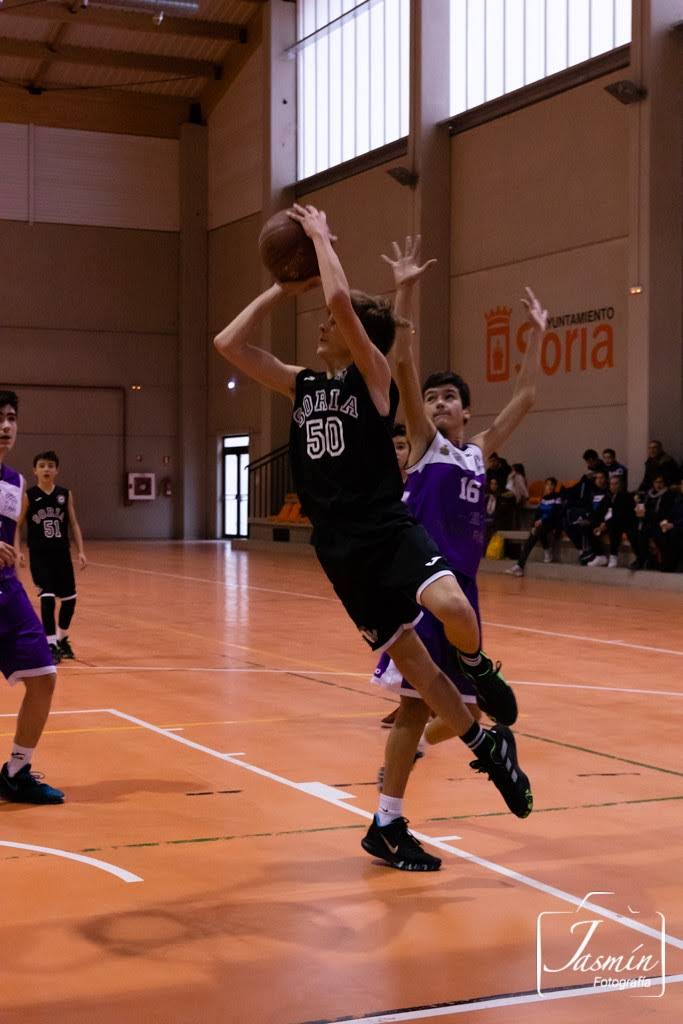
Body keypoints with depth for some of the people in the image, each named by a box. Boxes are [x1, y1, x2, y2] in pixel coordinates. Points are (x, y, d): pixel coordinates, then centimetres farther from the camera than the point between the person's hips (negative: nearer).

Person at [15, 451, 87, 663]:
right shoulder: (28, 496, -5)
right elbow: (17, 526, -2)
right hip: (39, 555, -4)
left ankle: (62, 639, 33)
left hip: (62, 553, 4)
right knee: (47, 598, -14)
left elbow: (73, 524, 7)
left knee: (69, 599, 11)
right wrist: (18, 551, -14)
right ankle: (50, 645, -5)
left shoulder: (65, 494, 2)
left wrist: (81, 551, 1)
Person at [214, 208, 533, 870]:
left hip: (390, 531, -5)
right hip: (340, 549, 5)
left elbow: (340, 299, -18)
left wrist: (321, 236, -4)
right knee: (407, 656, 4)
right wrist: (282, 288, 12)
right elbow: (229, 344, 12)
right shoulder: (302, 385, 15)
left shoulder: (373, 375, -2)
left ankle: (478, 668, 1)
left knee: (452, 607, -33)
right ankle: (488, 748, 19)